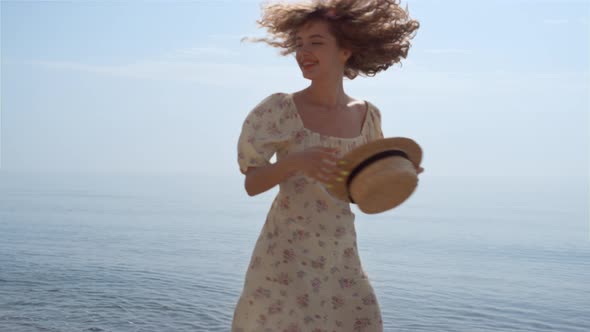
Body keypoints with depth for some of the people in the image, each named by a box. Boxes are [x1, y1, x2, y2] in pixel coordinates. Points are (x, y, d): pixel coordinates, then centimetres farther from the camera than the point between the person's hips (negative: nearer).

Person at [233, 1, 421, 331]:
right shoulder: (281, 108, -10)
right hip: (287, 254, -4)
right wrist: (295, 161, -25)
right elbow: (251, 184, -8)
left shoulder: (367, 115, 2)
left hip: (341, 256, 4)